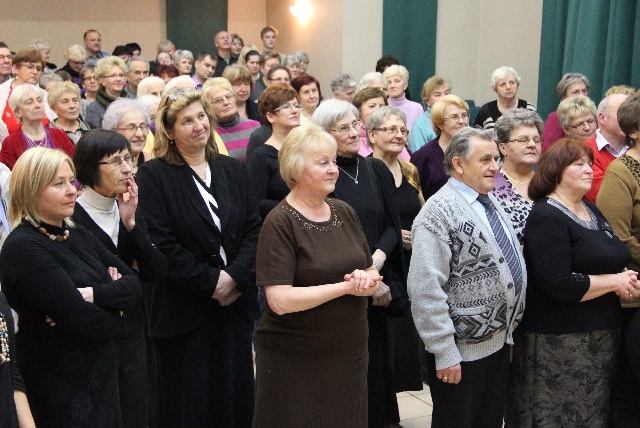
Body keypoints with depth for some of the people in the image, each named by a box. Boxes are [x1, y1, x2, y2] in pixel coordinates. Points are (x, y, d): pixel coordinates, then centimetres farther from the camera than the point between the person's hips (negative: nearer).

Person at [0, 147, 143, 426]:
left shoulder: (78, 236, 8)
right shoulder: (23, 248, -17)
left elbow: (135, 285, 0)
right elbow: (80, 318, -23)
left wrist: (92, 294, -18)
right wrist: (120, 321, -5)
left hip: (102, 376, 8)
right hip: (62, 389, -7)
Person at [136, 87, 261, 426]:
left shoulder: (233, 169, 10)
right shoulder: (153, 176, -6)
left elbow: (253, 229, 4)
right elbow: (160, 244, -14)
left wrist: (236, 276, -12)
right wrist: (210, 282, -14)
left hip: (235, 303, 5)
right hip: (184, 308, -4)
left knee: (236, 395, 10)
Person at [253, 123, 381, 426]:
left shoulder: (344, 212, 5)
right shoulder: (280, 223, -14)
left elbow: (372, 271, 11)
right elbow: (280, 300, -22)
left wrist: (367, 280, -12)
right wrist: (346, 286, -19)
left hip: (350, 355, 6)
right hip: (294, 364, -6)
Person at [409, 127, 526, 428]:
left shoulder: (491, 203, 10)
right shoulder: (439, 213, -17)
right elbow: (426, 289, -22)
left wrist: (509, 331, 18)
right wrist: (445, 353, -21)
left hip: (499, 344, 8)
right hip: (461, 353, -8)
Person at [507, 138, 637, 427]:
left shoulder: (591, 211, 13)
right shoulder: (546, 217, -14)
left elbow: (612, 260, 22)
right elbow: (559, 284, -24)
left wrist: (626, 277, -1)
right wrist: (614, 282, -14)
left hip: (600, 335, 8)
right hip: (559, 340, -8)